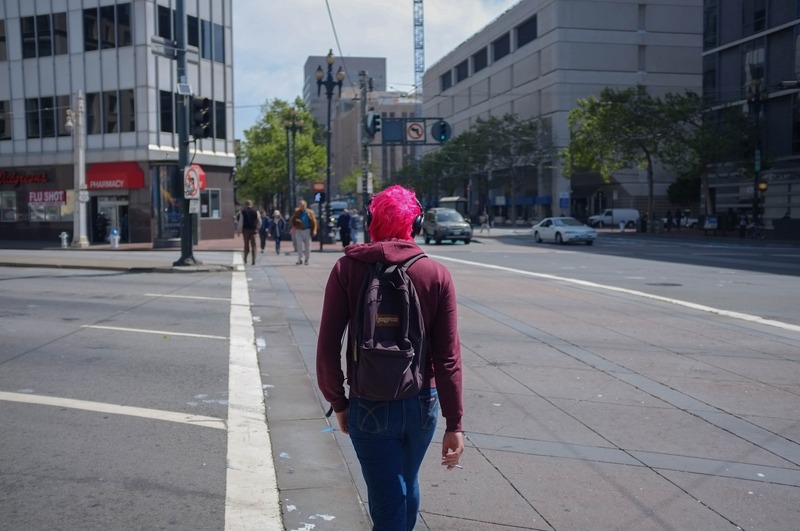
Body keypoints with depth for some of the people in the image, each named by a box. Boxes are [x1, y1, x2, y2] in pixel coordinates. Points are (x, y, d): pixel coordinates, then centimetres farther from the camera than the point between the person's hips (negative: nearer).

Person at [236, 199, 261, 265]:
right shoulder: (256, 211, 1)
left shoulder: (242, 212, -2)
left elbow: (240, 222, -6)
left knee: (246, 245, 13)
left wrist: (239, 230, -1)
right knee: (253, 245, 3)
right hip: (253, 230, 0)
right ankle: (253, 260, -3)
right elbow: (259, 222, 6)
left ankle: (245, 259, 16)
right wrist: (257, 227, 22)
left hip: (245, 230, 0)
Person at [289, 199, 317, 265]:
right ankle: (300, 259, -6)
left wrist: (314, 231, -7)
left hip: (307, 231, 0)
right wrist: (294, 226, -3)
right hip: (299, 231, 0)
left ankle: (306, 260, 14)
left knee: (307, 245, 4)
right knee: (299, 244, -9)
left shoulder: (310, 212, 2)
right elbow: (291, 220, 12)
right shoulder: (297, 212, 5)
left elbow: (314, 222, 1)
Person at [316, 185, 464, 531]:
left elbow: (328, 348, -10)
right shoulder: (437, 274, -6)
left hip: (369, 407, -2)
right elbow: (448, 356, -9)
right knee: (408, 484, 26)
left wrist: (338, 402, 4)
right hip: (422, 404, 2)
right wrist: (454, 424, -3)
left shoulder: (347, 269, -8)